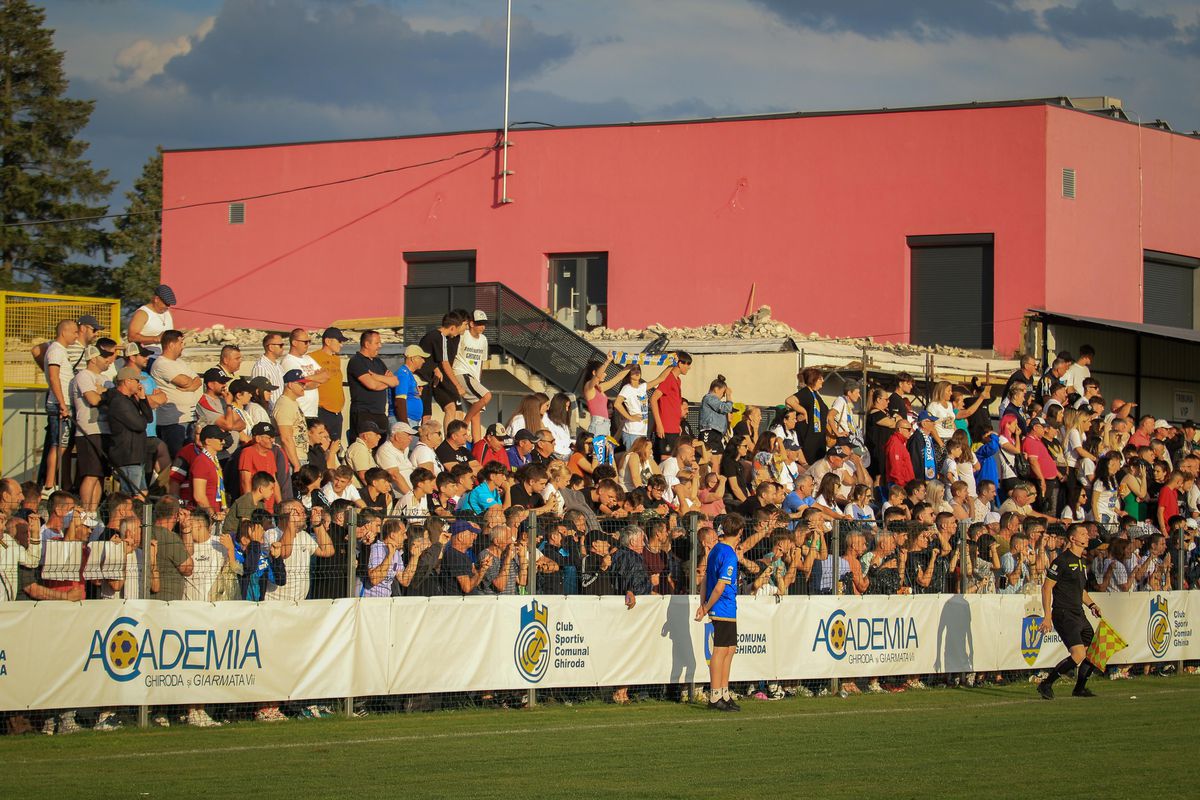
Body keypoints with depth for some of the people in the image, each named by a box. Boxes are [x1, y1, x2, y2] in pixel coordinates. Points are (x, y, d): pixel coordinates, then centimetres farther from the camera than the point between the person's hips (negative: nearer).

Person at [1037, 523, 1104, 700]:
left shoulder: (1083, 562, 17)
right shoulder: (1063, 560, -11)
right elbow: (1047, 587, -13)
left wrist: (1091, 604, 13)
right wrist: (1047, 616, -18)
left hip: (1079, 615, 9)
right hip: (1064, 615, -9)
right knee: (1078, 655, -19)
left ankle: (1080, 688, 29)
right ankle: (1046, 685, -8)